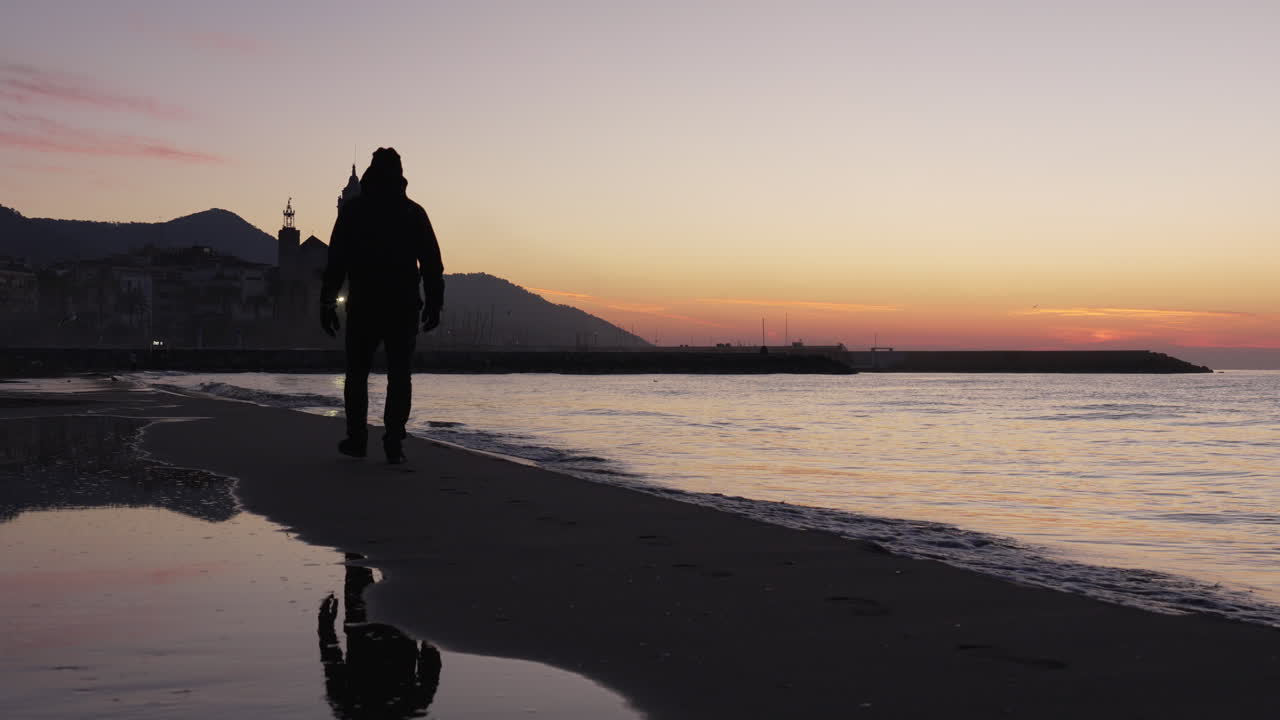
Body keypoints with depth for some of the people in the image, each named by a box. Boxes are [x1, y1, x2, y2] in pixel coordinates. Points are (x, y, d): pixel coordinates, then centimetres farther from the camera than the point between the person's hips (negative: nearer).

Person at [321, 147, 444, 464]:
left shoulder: (352, 210, 0)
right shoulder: (414, 212, 4)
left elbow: (336, 260, -3)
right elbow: (432, 262, 3)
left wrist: (327, 303, 0)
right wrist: (434, 303, 8)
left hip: (363, 306, -1)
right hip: (404, 307, 1)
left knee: (357, 373, 12)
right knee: (399, 375, 3)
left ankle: (357, 438, 12)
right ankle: (393, 443, -4)